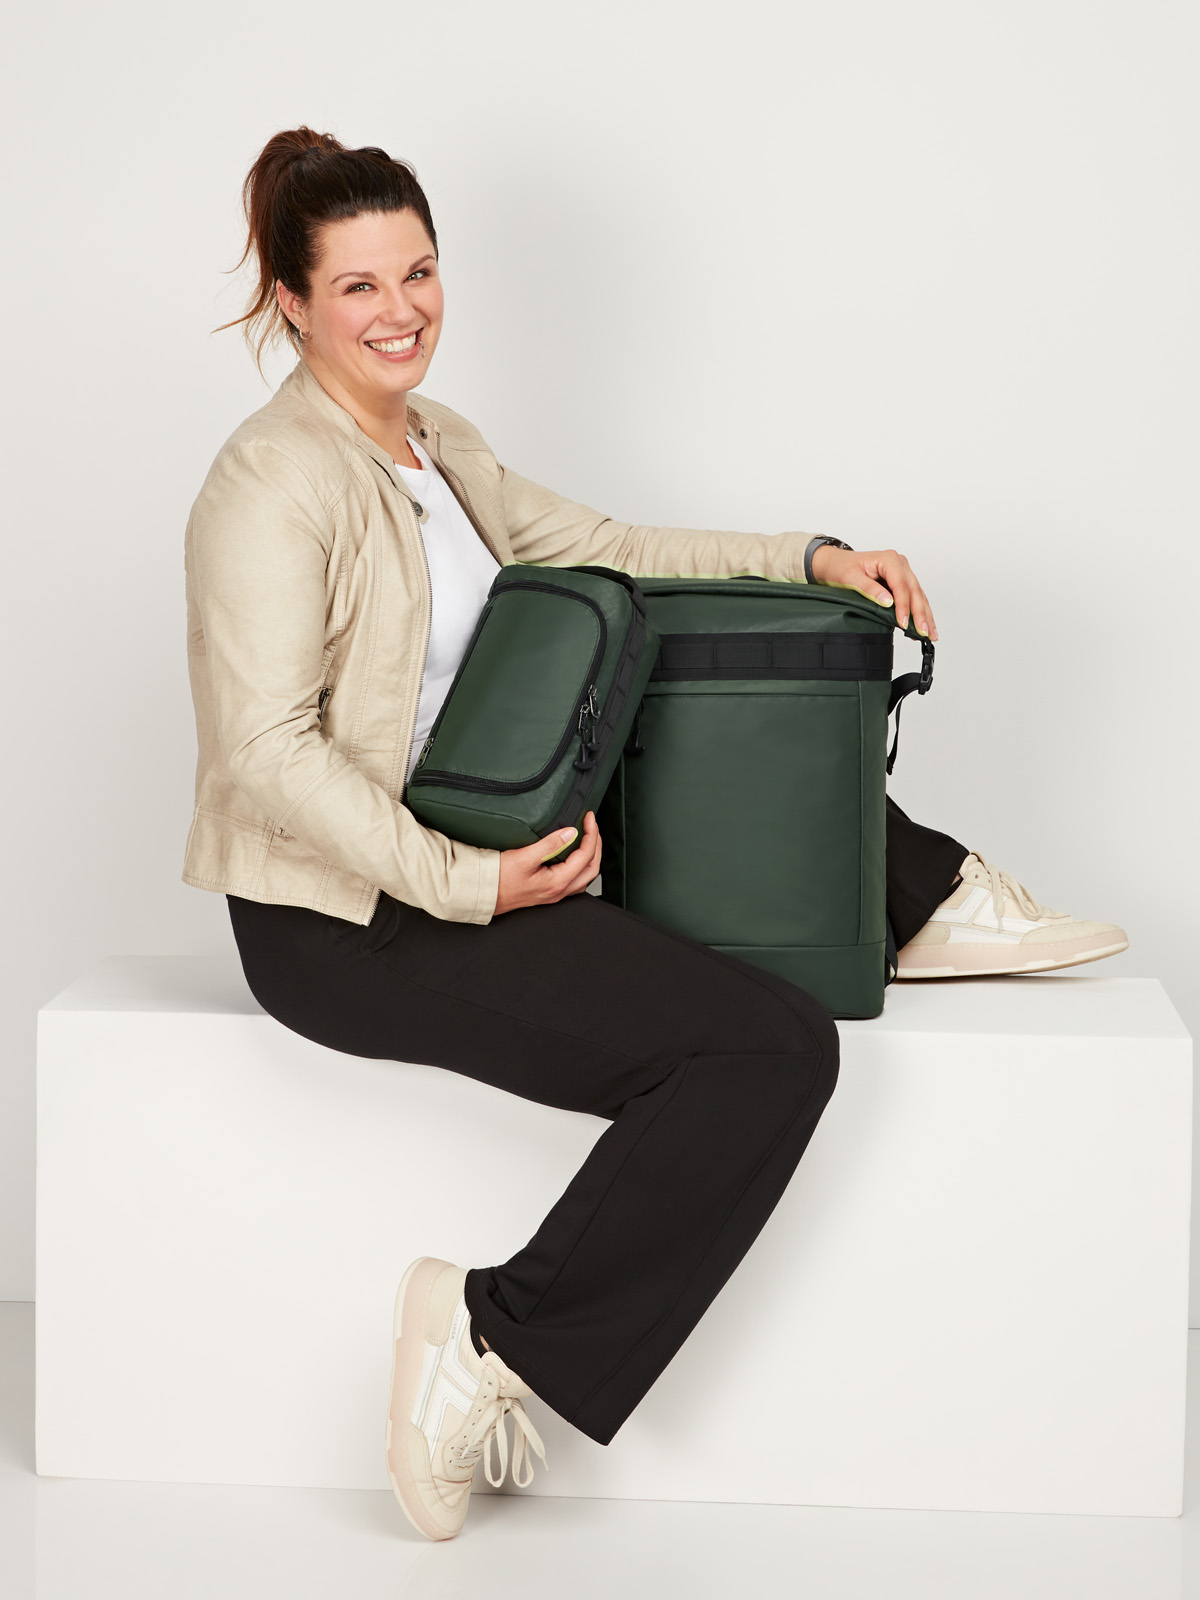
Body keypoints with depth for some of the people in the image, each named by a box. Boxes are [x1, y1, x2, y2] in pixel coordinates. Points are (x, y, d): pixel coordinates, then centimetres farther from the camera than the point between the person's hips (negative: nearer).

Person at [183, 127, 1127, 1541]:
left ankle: (924, 895, 31)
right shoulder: (275, 485, -17)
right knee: (773, 1049, -19)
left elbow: (597, 550, 18)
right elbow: (266, 751, -23)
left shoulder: (435, 445, 12)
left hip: (463, 851, 9)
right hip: (345, 923, -9)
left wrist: (811, 561, 7)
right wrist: (469, 884, -25)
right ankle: (499, 1345, -17)